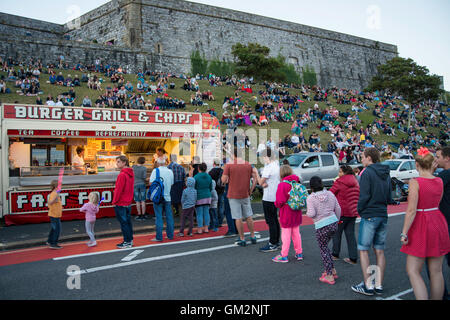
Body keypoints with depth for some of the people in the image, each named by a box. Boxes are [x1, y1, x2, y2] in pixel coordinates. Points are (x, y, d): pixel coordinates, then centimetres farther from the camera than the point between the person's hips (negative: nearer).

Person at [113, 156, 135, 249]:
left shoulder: (122, 175, -20)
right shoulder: (131, 173, 9)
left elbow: (119, 190, -19)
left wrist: (114, 201, -10)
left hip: (121, 203, -9)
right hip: (128, 202, 9)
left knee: (123, 223, -1)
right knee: (128, 221, 15)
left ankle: (127, 242, 4)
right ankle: (130, 240, 21)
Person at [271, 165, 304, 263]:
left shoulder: (282, 185, -19)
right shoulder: (297, 183, 0)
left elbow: (280, 201, -21)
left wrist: (276, 204, -1)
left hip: (286, 214, -6)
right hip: (296, 213, 6)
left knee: (286, 235, 2)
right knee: (296, 233, 18)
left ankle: (284, 256, 10)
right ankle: (299, 253, 26)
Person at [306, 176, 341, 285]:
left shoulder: (311, 198, -11)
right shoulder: (330, 194, 4)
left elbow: (311, 214, -18)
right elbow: (338, 208, 8)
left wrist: (307, 212, 4)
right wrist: (337, 219, 24)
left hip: (322, 227, -6)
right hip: (334, 223, 6)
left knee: (323, 249, 8)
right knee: (325, 246, 24)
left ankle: (330, 276, 10)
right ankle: (332, 270, 27)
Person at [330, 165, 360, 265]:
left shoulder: (339, 182, -11)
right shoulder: (356, 182, 10)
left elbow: (330, 194, -7)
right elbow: (358, 197, 14)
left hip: (342, 212, -6)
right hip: (353, 212, 6)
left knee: (337, 233, 10)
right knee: (350, 234, 9)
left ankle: (335, 254, 21)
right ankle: (353, 258, 8)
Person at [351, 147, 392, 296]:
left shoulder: (367, 173, -11)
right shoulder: (386, 174, 12)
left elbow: (364, 196, -16)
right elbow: (390, 198, 15)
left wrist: (360, 210, -2)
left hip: (369, 216, -7)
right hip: (383, 216, 7)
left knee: (363, 250, 1)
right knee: (379, 251, 10)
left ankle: (368, 286, 2)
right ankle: (379, 286, 14)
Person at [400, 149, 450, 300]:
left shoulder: (415, 182, -15)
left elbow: (411, 211, -18)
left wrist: (404, 233, -14)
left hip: (421, 226, -6)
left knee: (413, 271, 1)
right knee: (436, 271, 14)